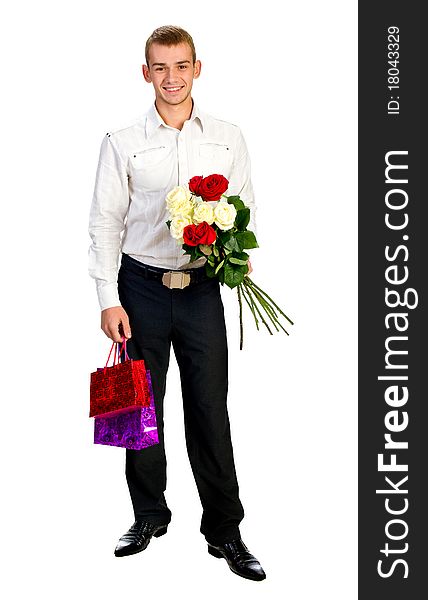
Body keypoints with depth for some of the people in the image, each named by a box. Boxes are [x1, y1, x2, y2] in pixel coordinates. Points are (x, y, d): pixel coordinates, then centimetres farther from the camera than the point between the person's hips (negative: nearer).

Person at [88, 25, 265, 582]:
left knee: (209, 407, 1)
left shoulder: (228, 138, 5)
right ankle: (149, 515, 26)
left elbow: (246, 210, 10)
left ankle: (224, 529, 13)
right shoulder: (123, 142, 1)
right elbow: (105, 223, 1)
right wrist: (109, 299, -4)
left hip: (202, 288, 0)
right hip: (142, 285, 0)